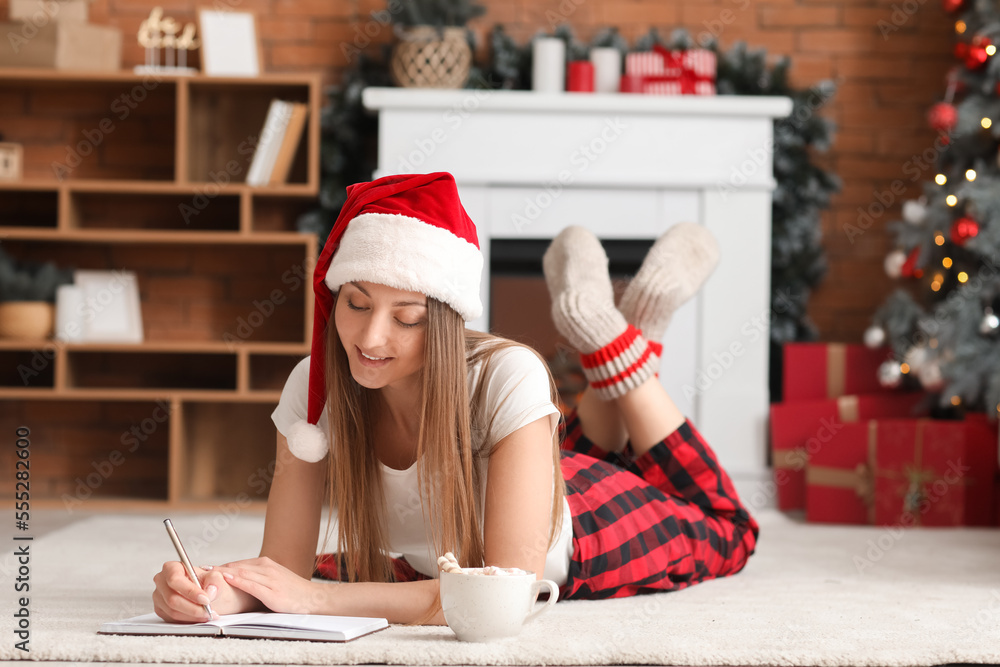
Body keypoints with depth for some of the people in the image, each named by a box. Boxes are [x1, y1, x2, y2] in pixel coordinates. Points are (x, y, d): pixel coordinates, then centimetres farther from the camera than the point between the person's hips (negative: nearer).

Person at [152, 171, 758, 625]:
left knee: (723, 527, 26)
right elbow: (284, 564, -28)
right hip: (440, 568, 3)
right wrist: (215, 590, -52)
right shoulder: (313, 389, -31)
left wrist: (318, 597, -53)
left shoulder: (508, 379, -43)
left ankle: (616, 338, 27)